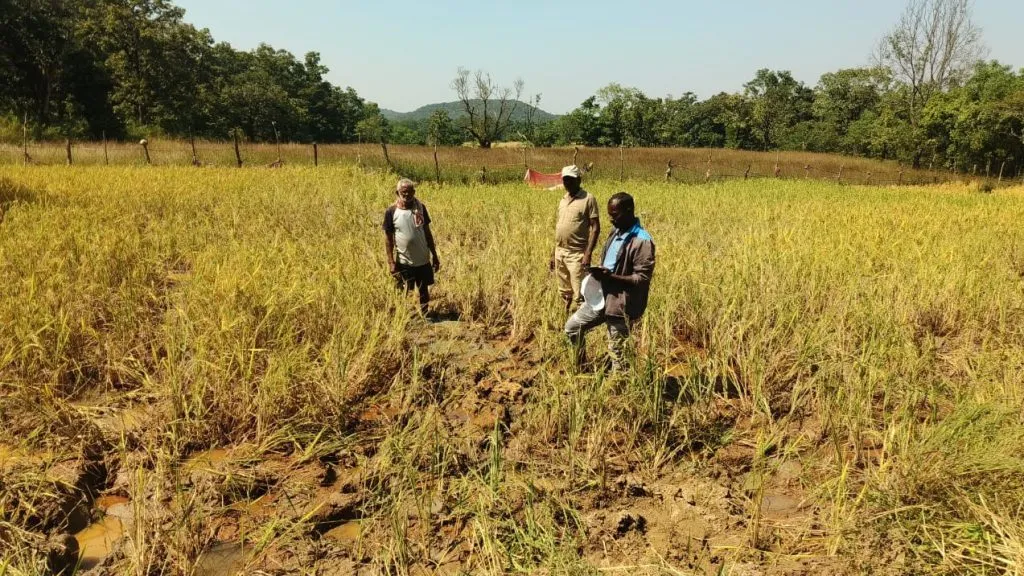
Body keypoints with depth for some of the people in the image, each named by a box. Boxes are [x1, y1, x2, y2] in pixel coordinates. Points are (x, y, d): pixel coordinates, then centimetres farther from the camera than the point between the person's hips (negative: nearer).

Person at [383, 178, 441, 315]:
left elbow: (427, 232, 5)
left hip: (423, 259, 3)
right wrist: (391, 262, -9)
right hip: (404, 262, -2)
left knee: (424, 290, 14)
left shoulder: (420, 207, -2)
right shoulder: (391, 211, -10)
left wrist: (435, 255, 6)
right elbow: (389, 238, -5)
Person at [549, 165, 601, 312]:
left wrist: (588, 254, -19)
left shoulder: (588, 199, -8)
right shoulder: (563, 200, 13)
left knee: (579, 295, -7)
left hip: (576, 254, -7)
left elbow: (595, 228, -11)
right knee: (565, 293, 14)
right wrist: (554, 253, 16)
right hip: (560, 252, 7)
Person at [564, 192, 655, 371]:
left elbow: (642, 279, -21)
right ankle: (580, 367, 34)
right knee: (572, 326, 16)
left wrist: (611, 277, -27)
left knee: (616, 350, 2)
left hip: (621, 304, -9)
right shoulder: (616, 232, 8)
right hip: (601, 296, 9)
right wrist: (599, 272, -1)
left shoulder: (642, 241, -19)